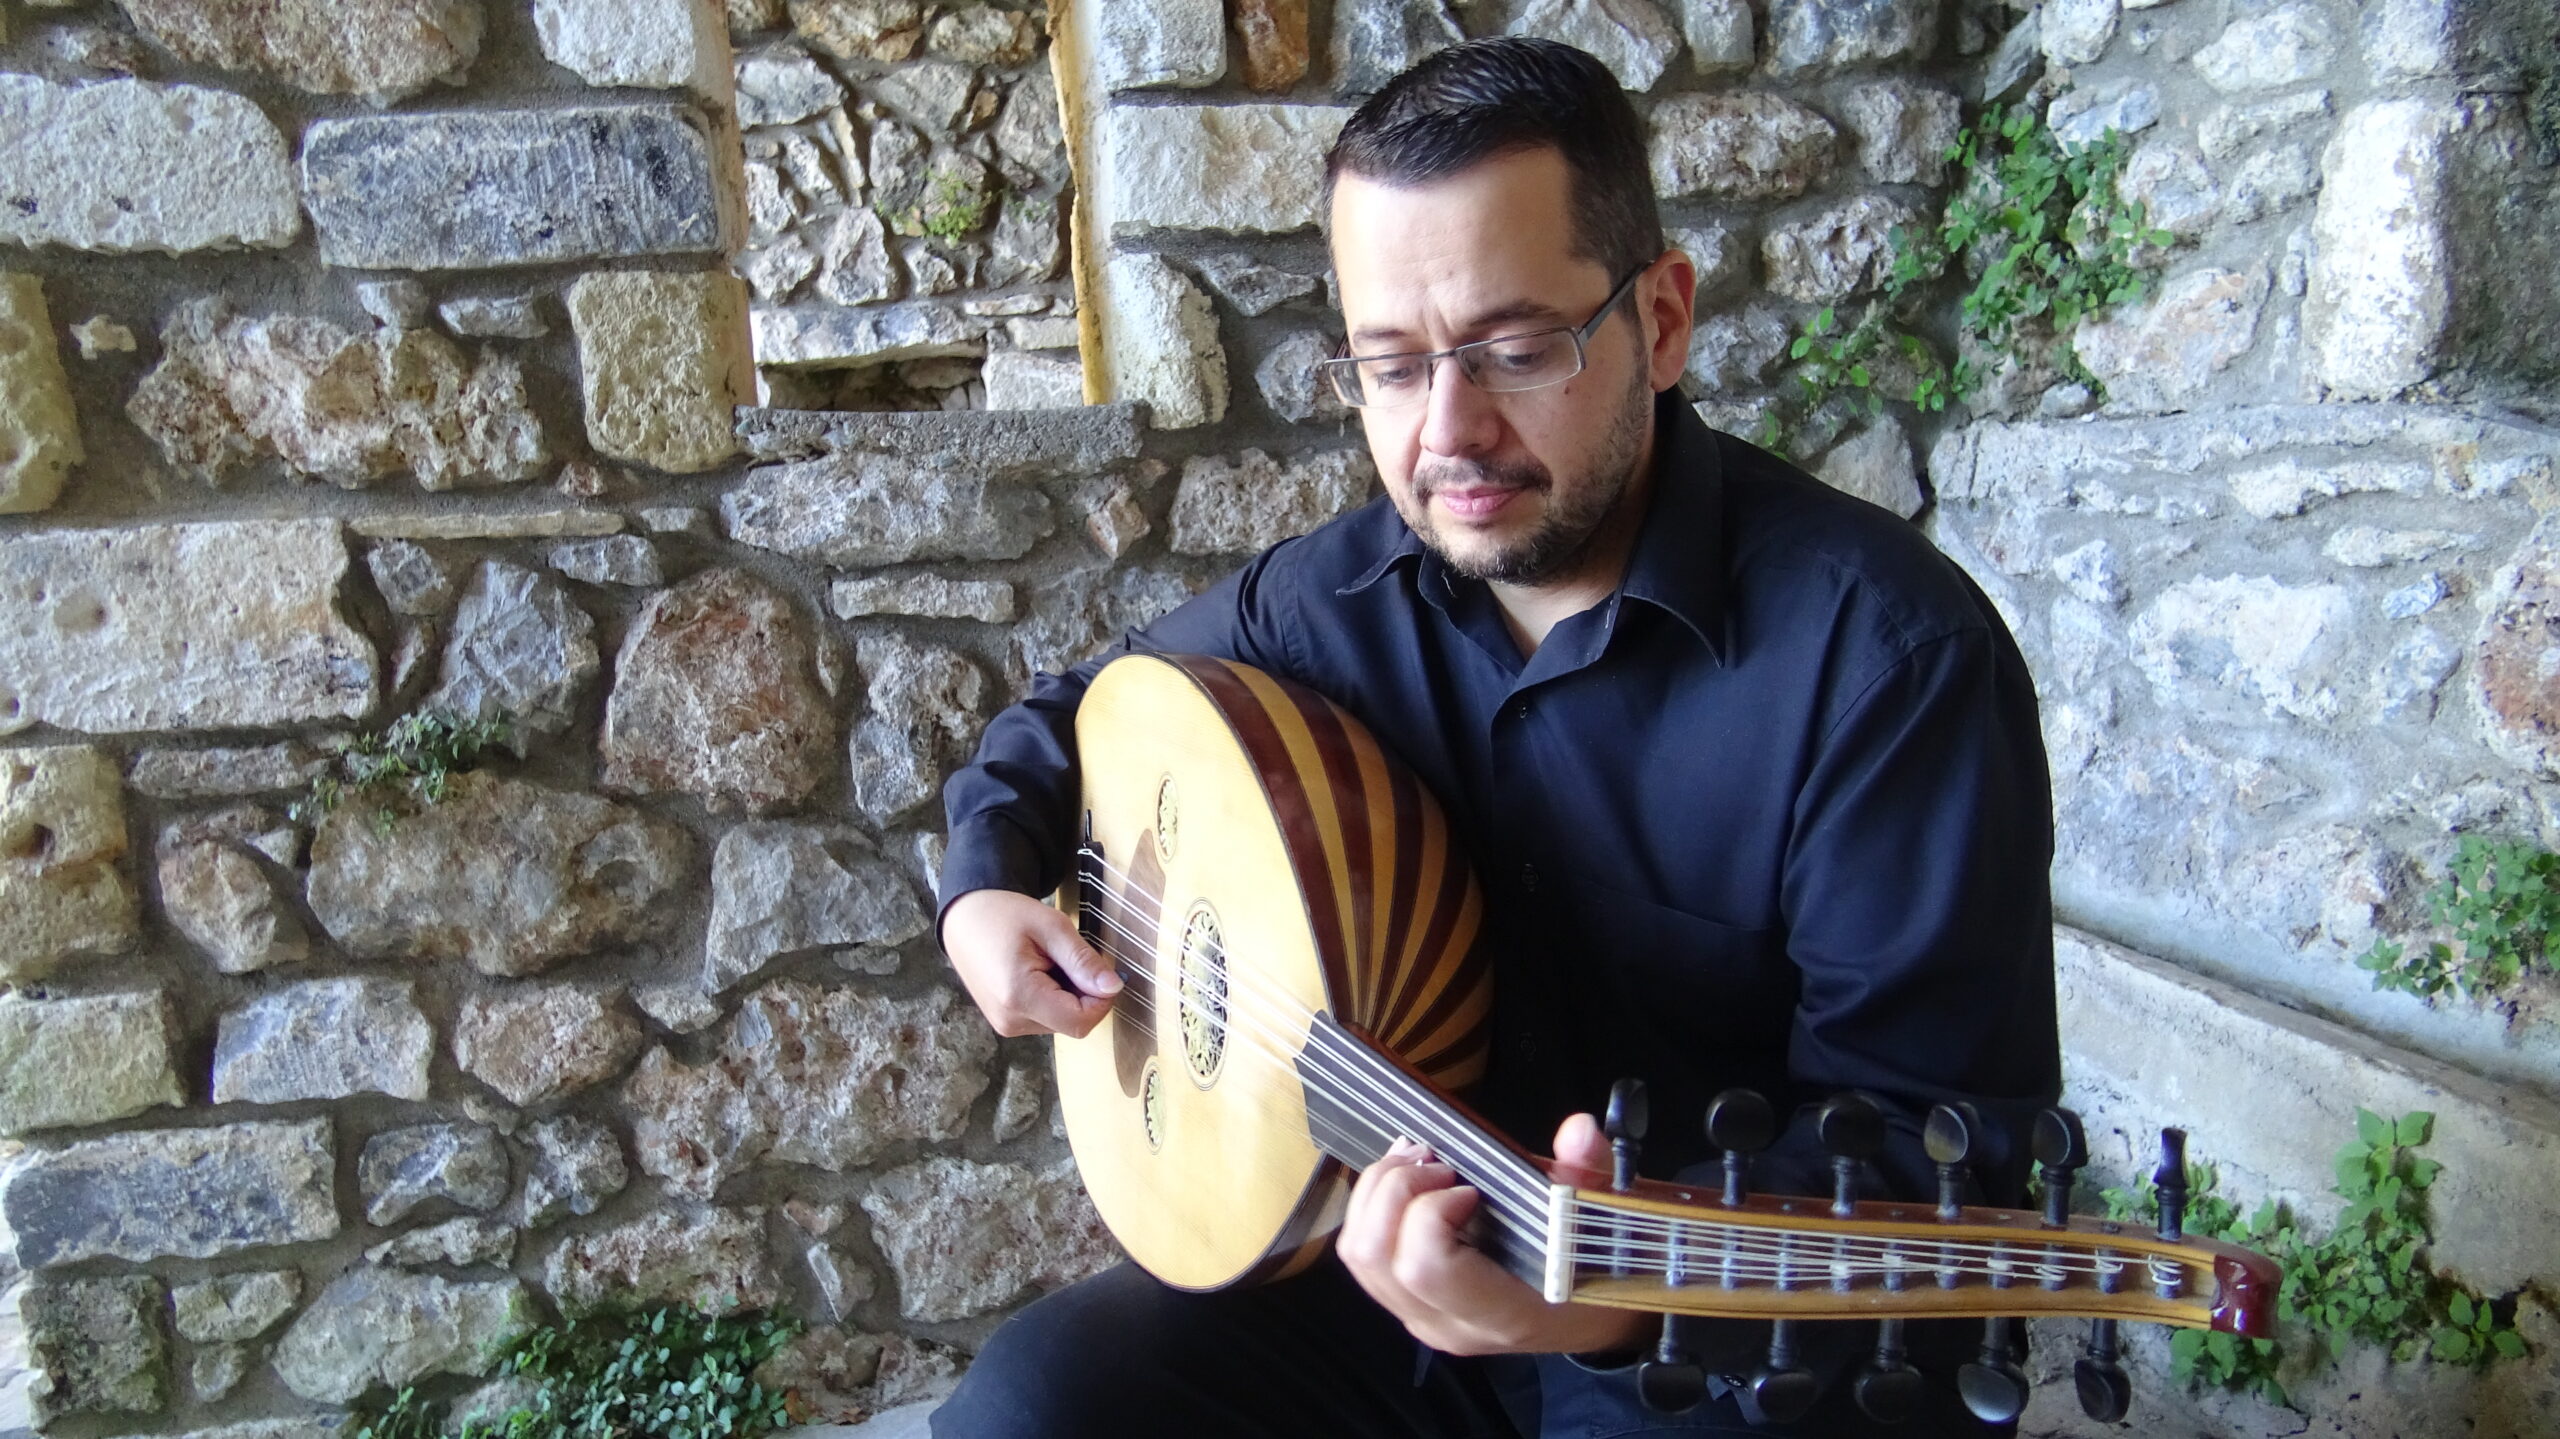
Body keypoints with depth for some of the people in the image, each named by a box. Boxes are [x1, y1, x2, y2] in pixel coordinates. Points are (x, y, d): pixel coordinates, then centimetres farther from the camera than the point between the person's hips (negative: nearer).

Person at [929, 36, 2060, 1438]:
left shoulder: (1883, 649, -18)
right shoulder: (1321, 599, -2)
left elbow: (1942, 1129, -20)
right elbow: (1068, 714, 17)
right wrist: (987, 886, -2)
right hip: (1398, 1265, 5)